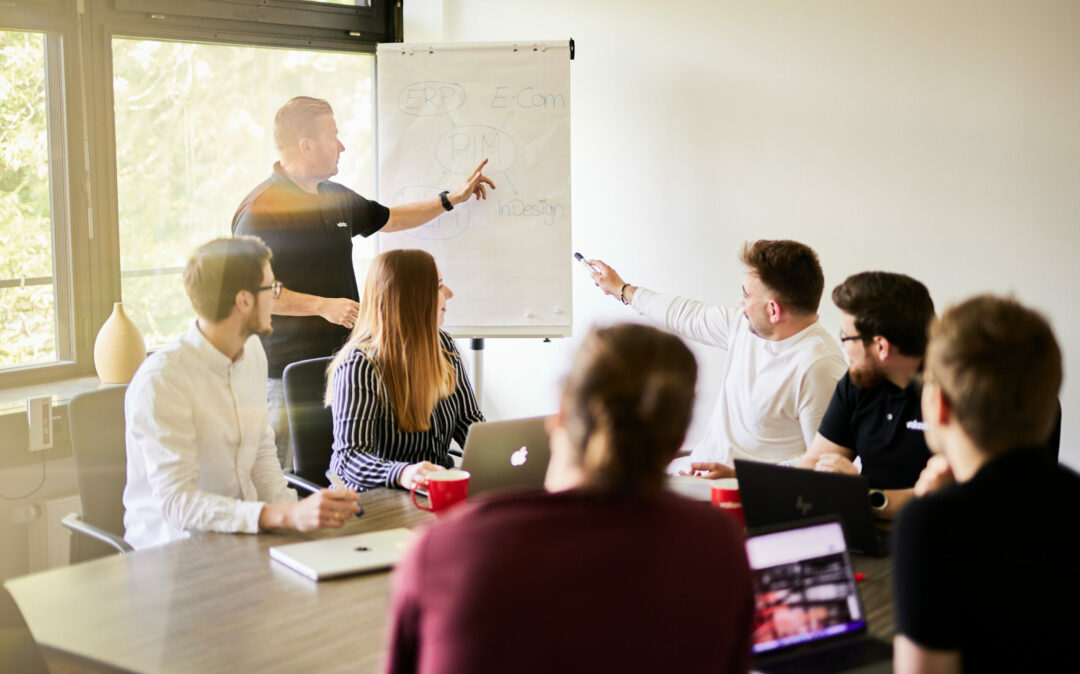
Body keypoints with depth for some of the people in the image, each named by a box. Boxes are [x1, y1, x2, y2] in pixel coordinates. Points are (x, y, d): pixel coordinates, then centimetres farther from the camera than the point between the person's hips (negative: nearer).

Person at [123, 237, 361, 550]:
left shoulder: (253, 351, 7)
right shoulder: (160, 381, -20)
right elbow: (177, 503, -26)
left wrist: (288, 506, -5)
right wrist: (286, 516, -36)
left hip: (242, 527, 7)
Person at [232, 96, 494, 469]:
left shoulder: (335, 197, 15)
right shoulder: (260, 210, -10)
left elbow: (388, 218, 31)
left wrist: (452, 198, 29)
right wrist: (322, 305, -19)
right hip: (287, 372, -7)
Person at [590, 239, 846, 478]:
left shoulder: (820, 368, -22)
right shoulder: (746, 324, 5)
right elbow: (690, 316, 24)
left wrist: (740, 476, -25)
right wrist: (621, 289, 36)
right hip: (696, 466, 8)